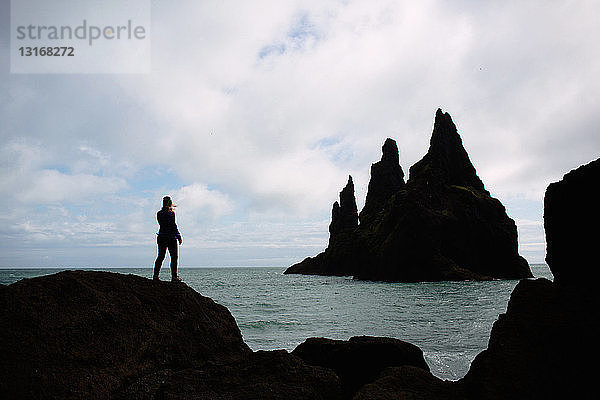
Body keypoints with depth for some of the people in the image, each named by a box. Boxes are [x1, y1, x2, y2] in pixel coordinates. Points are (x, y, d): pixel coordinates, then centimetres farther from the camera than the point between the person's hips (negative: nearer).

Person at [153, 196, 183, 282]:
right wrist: (179, 237, -9)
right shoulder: (171, 213, -12)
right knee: (174, 257, 1)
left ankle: (155, 275, 7)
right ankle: (174, 277, -1)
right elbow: (173, 226, -14)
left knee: (160, 257, 11)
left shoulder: (159, 213, 7)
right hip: (171, 237, -6)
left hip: (161, 237, 6)